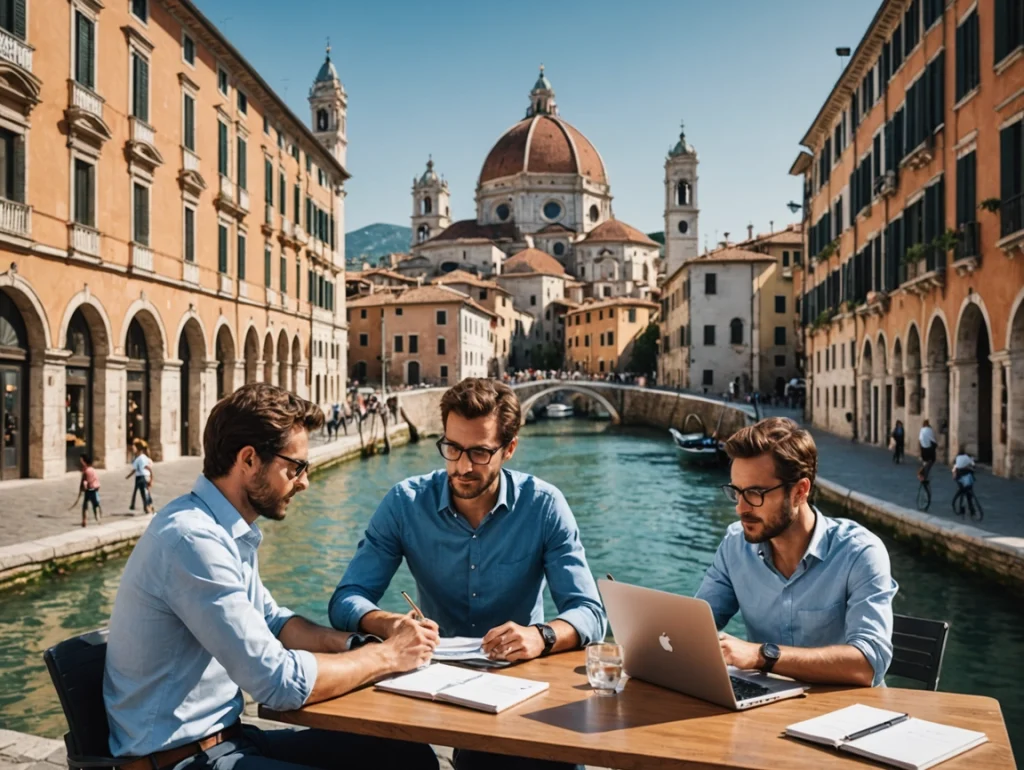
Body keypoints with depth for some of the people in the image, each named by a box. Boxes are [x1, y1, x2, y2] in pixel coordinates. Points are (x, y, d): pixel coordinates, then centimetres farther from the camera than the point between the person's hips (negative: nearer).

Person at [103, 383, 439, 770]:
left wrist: (360, 644, 0)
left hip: (225, 735, 9)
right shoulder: (193, 539, -24)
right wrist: (387, 656, -12)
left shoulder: (229, 530, 5)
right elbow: (280, 681, -26)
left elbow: (272, 621, 16)